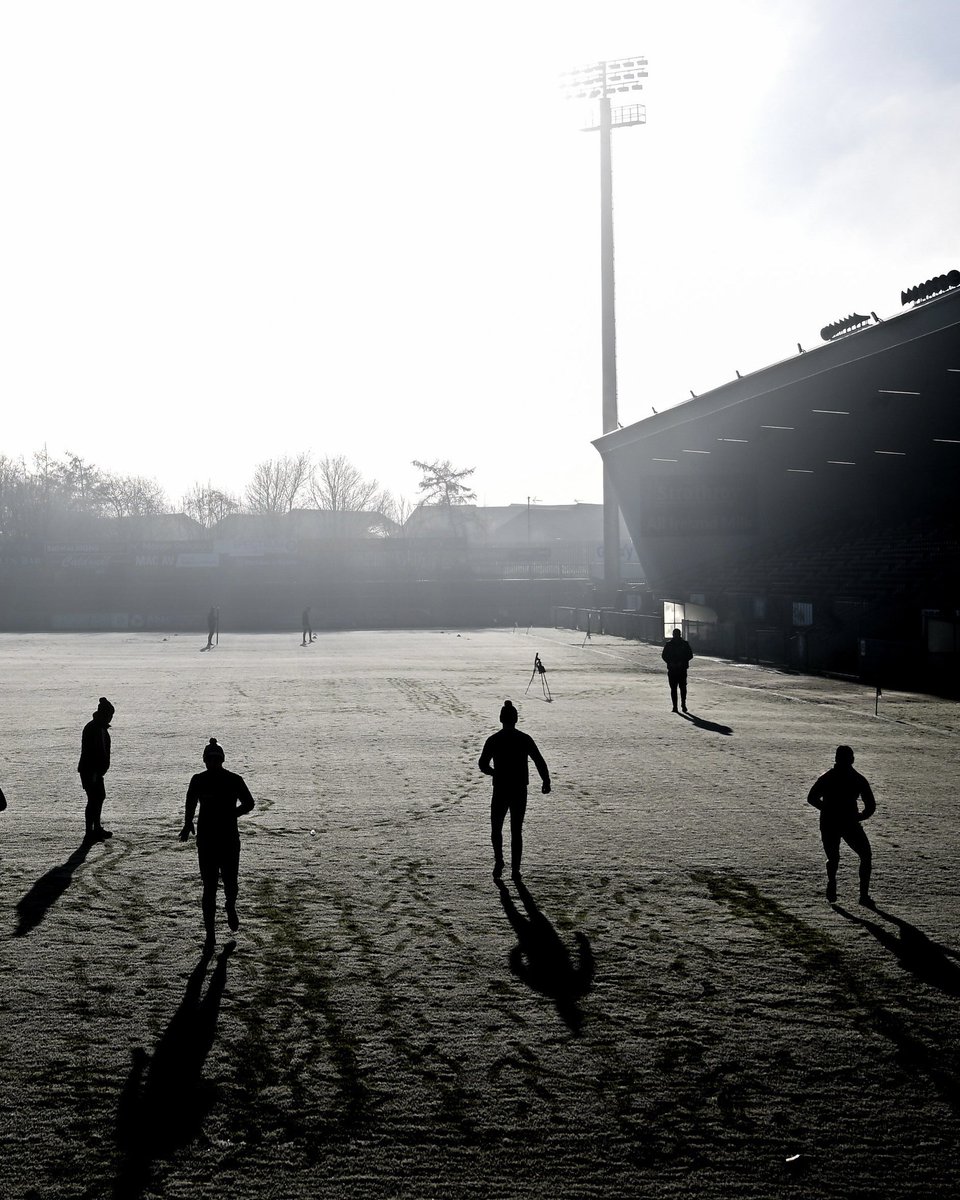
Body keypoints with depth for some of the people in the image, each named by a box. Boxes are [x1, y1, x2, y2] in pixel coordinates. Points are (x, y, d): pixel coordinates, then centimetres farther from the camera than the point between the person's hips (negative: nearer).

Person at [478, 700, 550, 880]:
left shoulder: (493, 740, -4)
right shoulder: (525, 739, -3)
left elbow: (483, 765, -2)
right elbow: (540, 762, -5)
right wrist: (546, 782, 6)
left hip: (500, 790, -1)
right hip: (520, 791, 1)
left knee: (496, 828, 14)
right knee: (516, 831, 9)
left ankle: (499, 860, -4)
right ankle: (515, 870, 8)